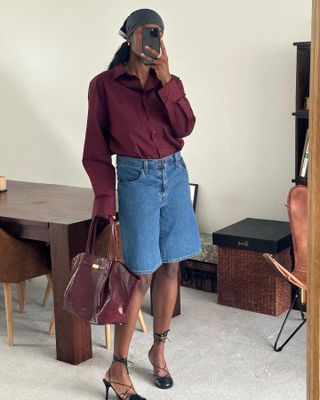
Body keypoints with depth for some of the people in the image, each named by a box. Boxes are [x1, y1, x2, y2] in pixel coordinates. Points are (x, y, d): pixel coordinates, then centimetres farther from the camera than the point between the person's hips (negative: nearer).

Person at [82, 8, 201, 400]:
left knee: (170, 266, 8)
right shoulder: (104, 84, -3)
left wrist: (165, 79, -11)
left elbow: (185, 127, -7)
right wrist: (105, 196, -10)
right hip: (136, 179, -4)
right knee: (141, 274, -6)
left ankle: (158, 350, 26)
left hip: (174, 174, 5)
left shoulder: (169, 82, 9)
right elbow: (96, 148, -4)